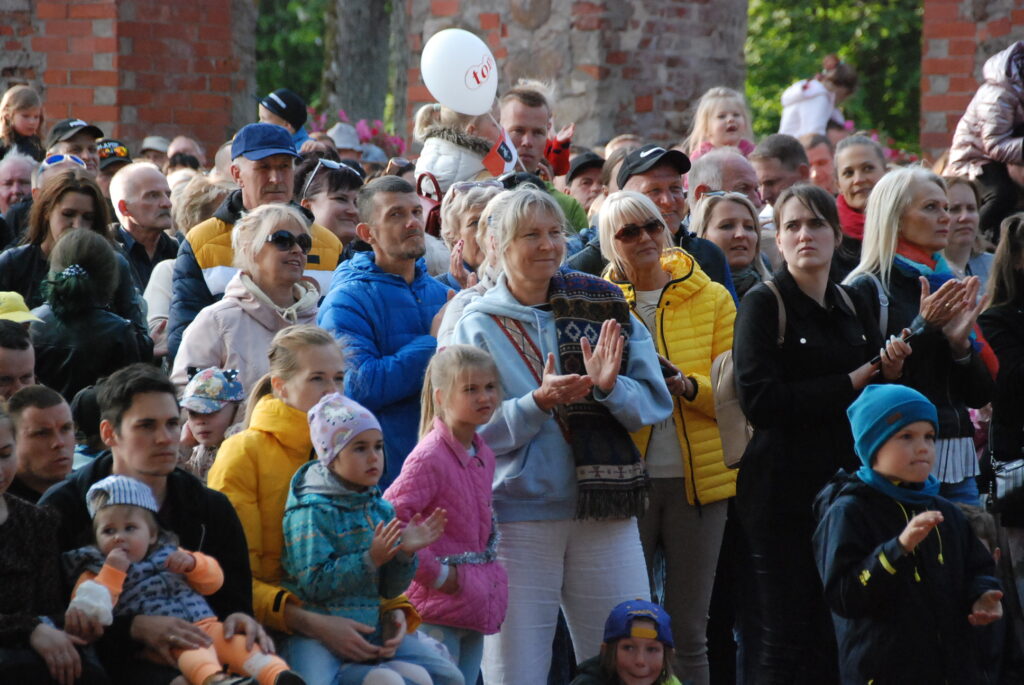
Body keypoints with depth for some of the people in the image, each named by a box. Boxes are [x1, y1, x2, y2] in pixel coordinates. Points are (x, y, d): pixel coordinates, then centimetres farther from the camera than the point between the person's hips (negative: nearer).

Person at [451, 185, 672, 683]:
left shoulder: (605, 308, 8)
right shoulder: (477, 326, 1)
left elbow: (655, 404, 4)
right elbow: (469, 432, -6)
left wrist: (610, 387, -15)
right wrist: (538, 403, -19)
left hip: (605, 512, 2)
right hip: (516, 516, -2)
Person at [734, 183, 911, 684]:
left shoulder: (853, 307, 13)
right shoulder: (764, 304, -4)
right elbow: (759, 400, -17)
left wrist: (892, 373, -9)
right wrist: (850, 383, -12)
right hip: (784, 488, -5)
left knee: (836, 636, 4)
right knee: (789, 637, -4)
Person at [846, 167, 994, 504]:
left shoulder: (947, 285, 16)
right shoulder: (868, 289, -4)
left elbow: (980, 396, 14)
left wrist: (961, 343, -4)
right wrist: (921, 329, -18)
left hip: (957, 462, 7)